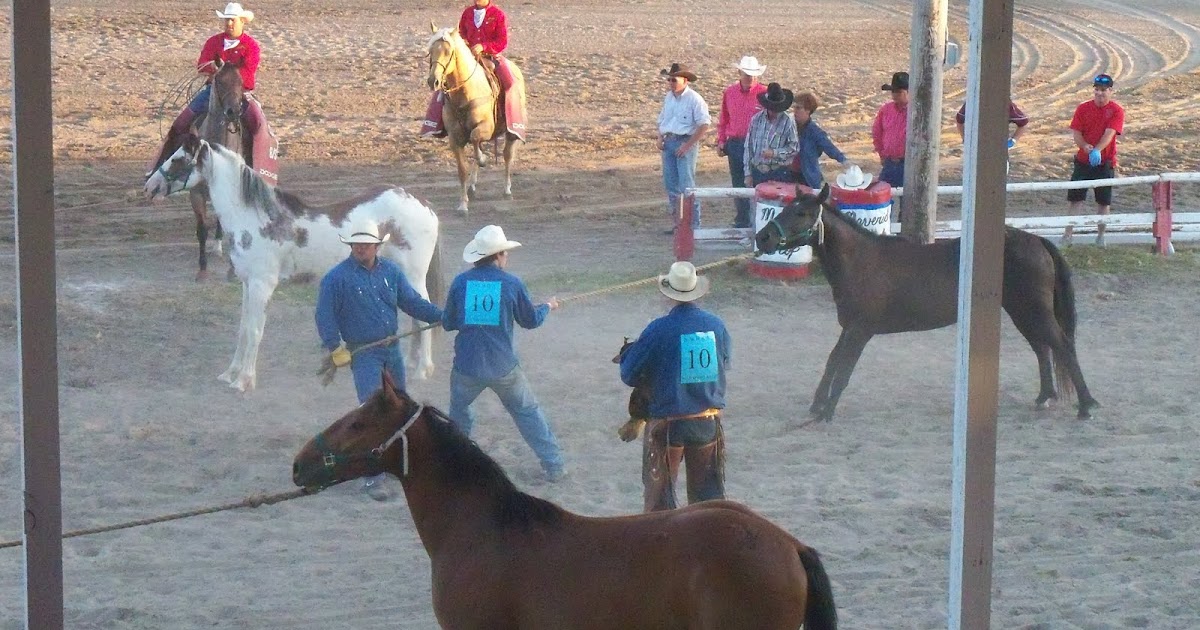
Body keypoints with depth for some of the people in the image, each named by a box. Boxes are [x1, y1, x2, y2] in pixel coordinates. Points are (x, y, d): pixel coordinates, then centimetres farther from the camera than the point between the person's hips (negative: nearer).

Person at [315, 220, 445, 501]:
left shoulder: (390, 271, 5)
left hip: (392, 349, 6)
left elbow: (412, 302, 8)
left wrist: (442, 316, -2)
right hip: (362, 353, -6)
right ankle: (373, 477, -13)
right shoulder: (337, 277, -11)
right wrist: (336, 348, -15)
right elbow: (325, 316, -9)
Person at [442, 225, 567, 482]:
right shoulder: (512, 284, -8)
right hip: (504, 368, -1)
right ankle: (554, 466, 14)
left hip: (467, 367, 1)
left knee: (458, 413, 23)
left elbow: (448, 323, 4)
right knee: (528, 412, 13)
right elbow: (530, 320, 6)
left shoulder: (460, 282, -5)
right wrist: (547, 307, 28)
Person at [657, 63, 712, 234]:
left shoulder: (694, 99, -10)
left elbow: (704, 124, -14)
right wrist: (660, 138, 7)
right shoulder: (668, 98, 13)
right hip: (668, 142, 7)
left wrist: (688, 145, -17)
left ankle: (693, 225, -5)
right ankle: (678, 223, 16)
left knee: (686, 185, -9)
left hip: (686, 142, -7)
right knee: (670, 184, 8)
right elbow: (662, 119, 24)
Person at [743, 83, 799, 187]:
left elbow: (794, 148, -2)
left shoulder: (788, 122, -3)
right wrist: (748, 173, 7)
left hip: (779, 175, -3)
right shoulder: (756, 120, 6)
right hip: (758, 172, 3)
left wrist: (774, 153, -15)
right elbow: (748, 147, 9)